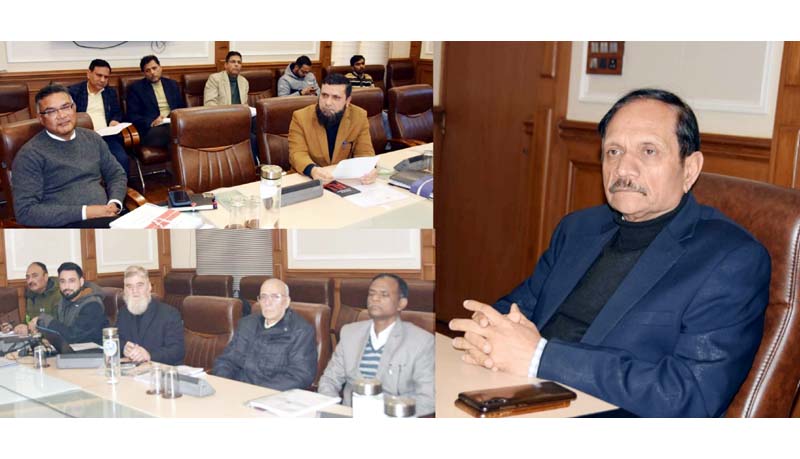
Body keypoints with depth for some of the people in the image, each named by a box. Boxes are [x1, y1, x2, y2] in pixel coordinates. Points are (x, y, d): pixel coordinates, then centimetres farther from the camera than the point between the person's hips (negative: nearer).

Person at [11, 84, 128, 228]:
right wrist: (84, 212, -16)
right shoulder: (30, 154, -3)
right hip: (65, 225, -7)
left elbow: (117, 173, 23)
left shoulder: (92, 138, 15)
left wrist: (114, 203, -1)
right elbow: (25, 211, -10)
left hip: (107, 217, 7)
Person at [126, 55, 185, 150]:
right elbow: (132, 115, 3)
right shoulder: (136, 88, 11)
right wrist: (151, 122, -15)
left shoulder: (172, 84, 23)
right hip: (153, 128, -2)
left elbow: (182, 108, 24)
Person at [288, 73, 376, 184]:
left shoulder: (359, 117, -2)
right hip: (308, 180, -1)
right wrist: (313, 170, -36)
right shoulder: (300, 117, -7)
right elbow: (297, 154, -14)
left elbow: (365, 152, -1)